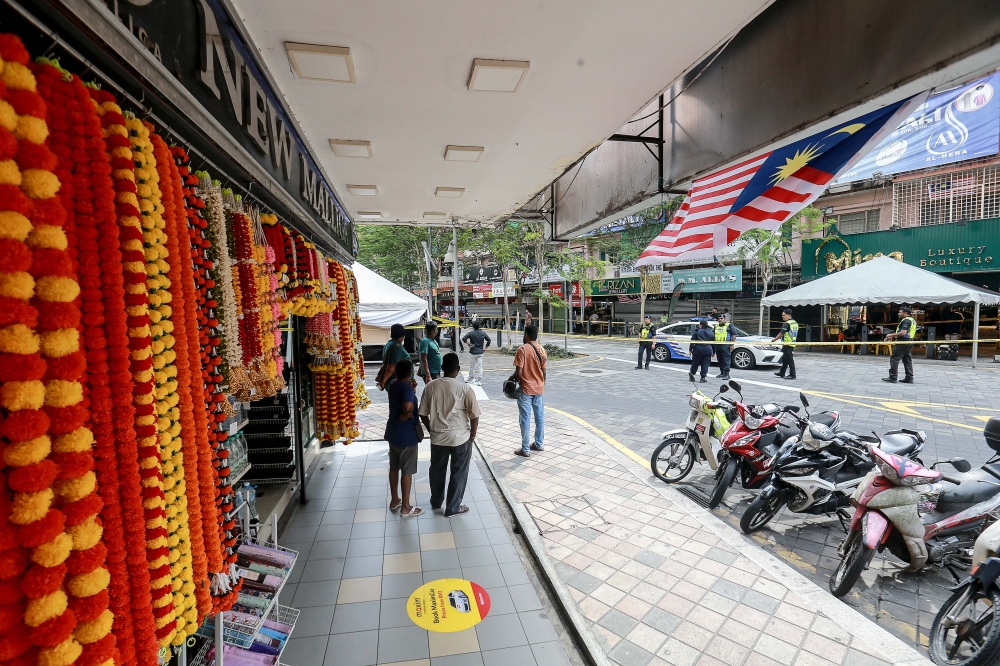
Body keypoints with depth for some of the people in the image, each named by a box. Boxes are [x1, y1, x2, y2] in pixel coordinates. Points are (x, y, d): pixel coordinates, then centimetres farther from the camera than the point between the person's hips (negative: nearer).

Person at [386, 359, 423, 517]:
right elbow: (408, 406, -41)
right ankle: (406, 507, 16)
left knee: (394, 468, 19)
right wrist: (406, 415, -20)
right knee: (407, 471, 5)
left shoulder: (393, 384, 2)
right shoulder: (407, 388, -23)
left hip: (393, 432, 9)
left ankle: (394, 500, 34)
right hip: (406, 434, -8)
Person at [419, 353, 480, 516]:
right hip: (460, 437, -3)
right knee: (458, 472, 14)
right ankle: (453, 508, 25)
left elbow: (423, 414, 1)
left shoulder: (430, 386, -6)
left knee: (437, 469, 23)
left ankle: (436, 502, 41)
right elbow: (474, 416, -13)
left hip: (437, 437, 3)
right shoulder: (464, 388, -16)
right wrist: (472, 435, 2)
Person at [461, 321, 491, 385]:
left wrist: (469, 343, -6)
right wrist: (485, 348, 8)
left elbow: (464, 339, -17)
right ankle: (479, 381, 1)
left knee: (471, 366, 12)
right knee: (479, 366, 3)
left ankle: (470, 379, 25)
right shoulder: (483, 333, 1)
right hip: (480, 352, 2)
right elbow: (489, 340, 4)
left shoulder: (471, 333, -8)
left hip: (473, 352, -2)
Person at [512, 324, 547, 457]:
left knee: (525, 419, 1)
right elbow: (544, 372, 9)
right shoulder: (542, 350, 4)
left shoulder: (522, 349, -15)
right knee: (540, 417, 15)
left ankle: (525, 449, 7)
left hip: (526, 389, -6)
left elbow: (518, 373, -19)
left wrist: (510, 379, 0)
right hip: (539, 389, 6)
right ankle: (539, 444, 27)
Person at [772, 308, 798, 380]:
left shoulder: (787, 324, -16)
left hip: (787, 344, -10)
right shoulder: (795, 323, 14)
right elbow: (794, 334, 19)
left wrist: (774, 340, -8)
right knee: (784, 359, 16)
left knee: (789, 360, -4)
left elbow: (781, 334, -19)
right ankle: (782, 373, 23)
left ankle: (792, 375, 0)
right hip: (792, 344, 10)